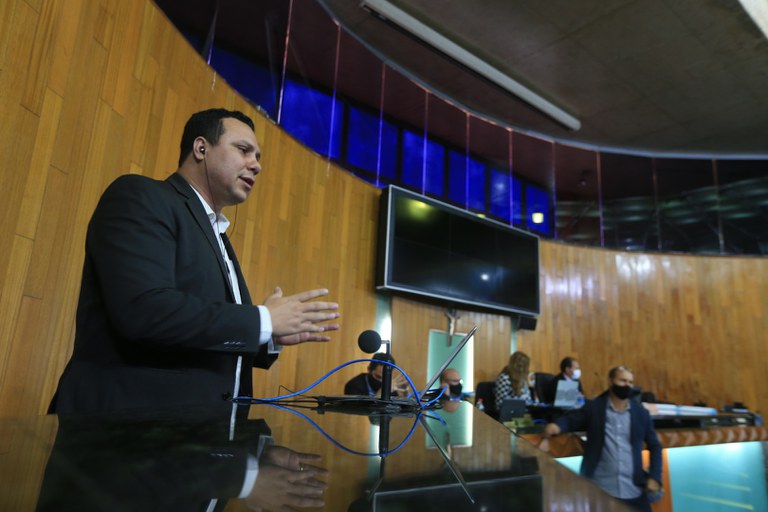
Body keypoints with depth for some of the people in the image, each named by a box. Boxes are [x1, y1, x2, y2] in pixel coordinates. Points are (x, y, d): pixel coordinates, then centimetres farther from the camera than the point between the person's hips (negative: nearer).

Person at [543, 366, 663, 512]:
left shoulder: (641, 413, 7)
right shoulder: (593, 407, -1)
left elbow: (655, 446, 14)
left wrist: (654, 477, 3)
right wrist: (556, 425, -23)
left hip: (634, 491, 3)